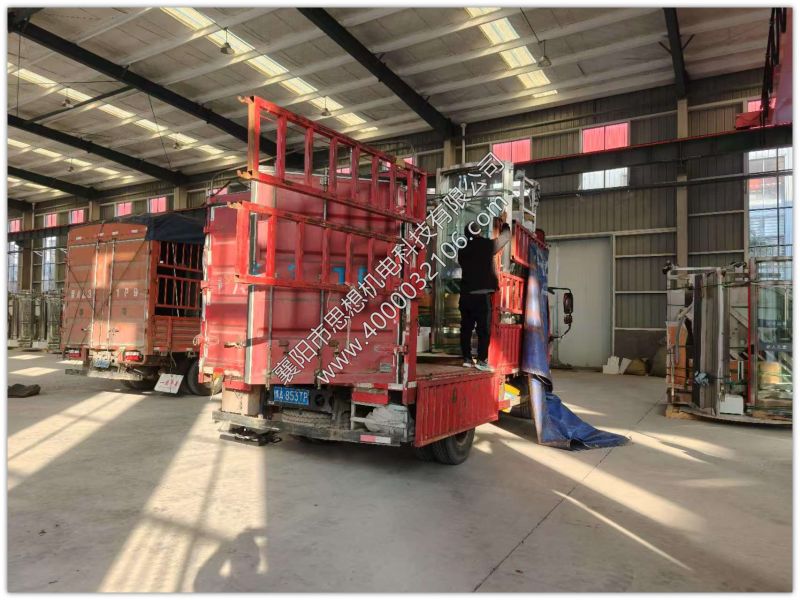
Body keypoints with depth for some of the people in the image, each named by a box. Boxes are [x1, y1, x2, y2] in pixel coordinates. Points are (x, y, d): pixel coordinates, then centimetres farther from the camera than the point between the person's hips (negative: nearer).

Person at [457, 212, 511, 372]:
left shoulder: (463, 250, 10)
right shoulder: (486, 245, -3)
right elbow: (506, 236, 10)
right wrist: (504, 222, 29)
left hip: (465, 294, 5)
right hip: (481, 294, -5)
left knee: (466, 327, 9)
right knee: (484, 328, -3)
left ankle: (467, 358, 11)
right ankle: (482, 360, -7)